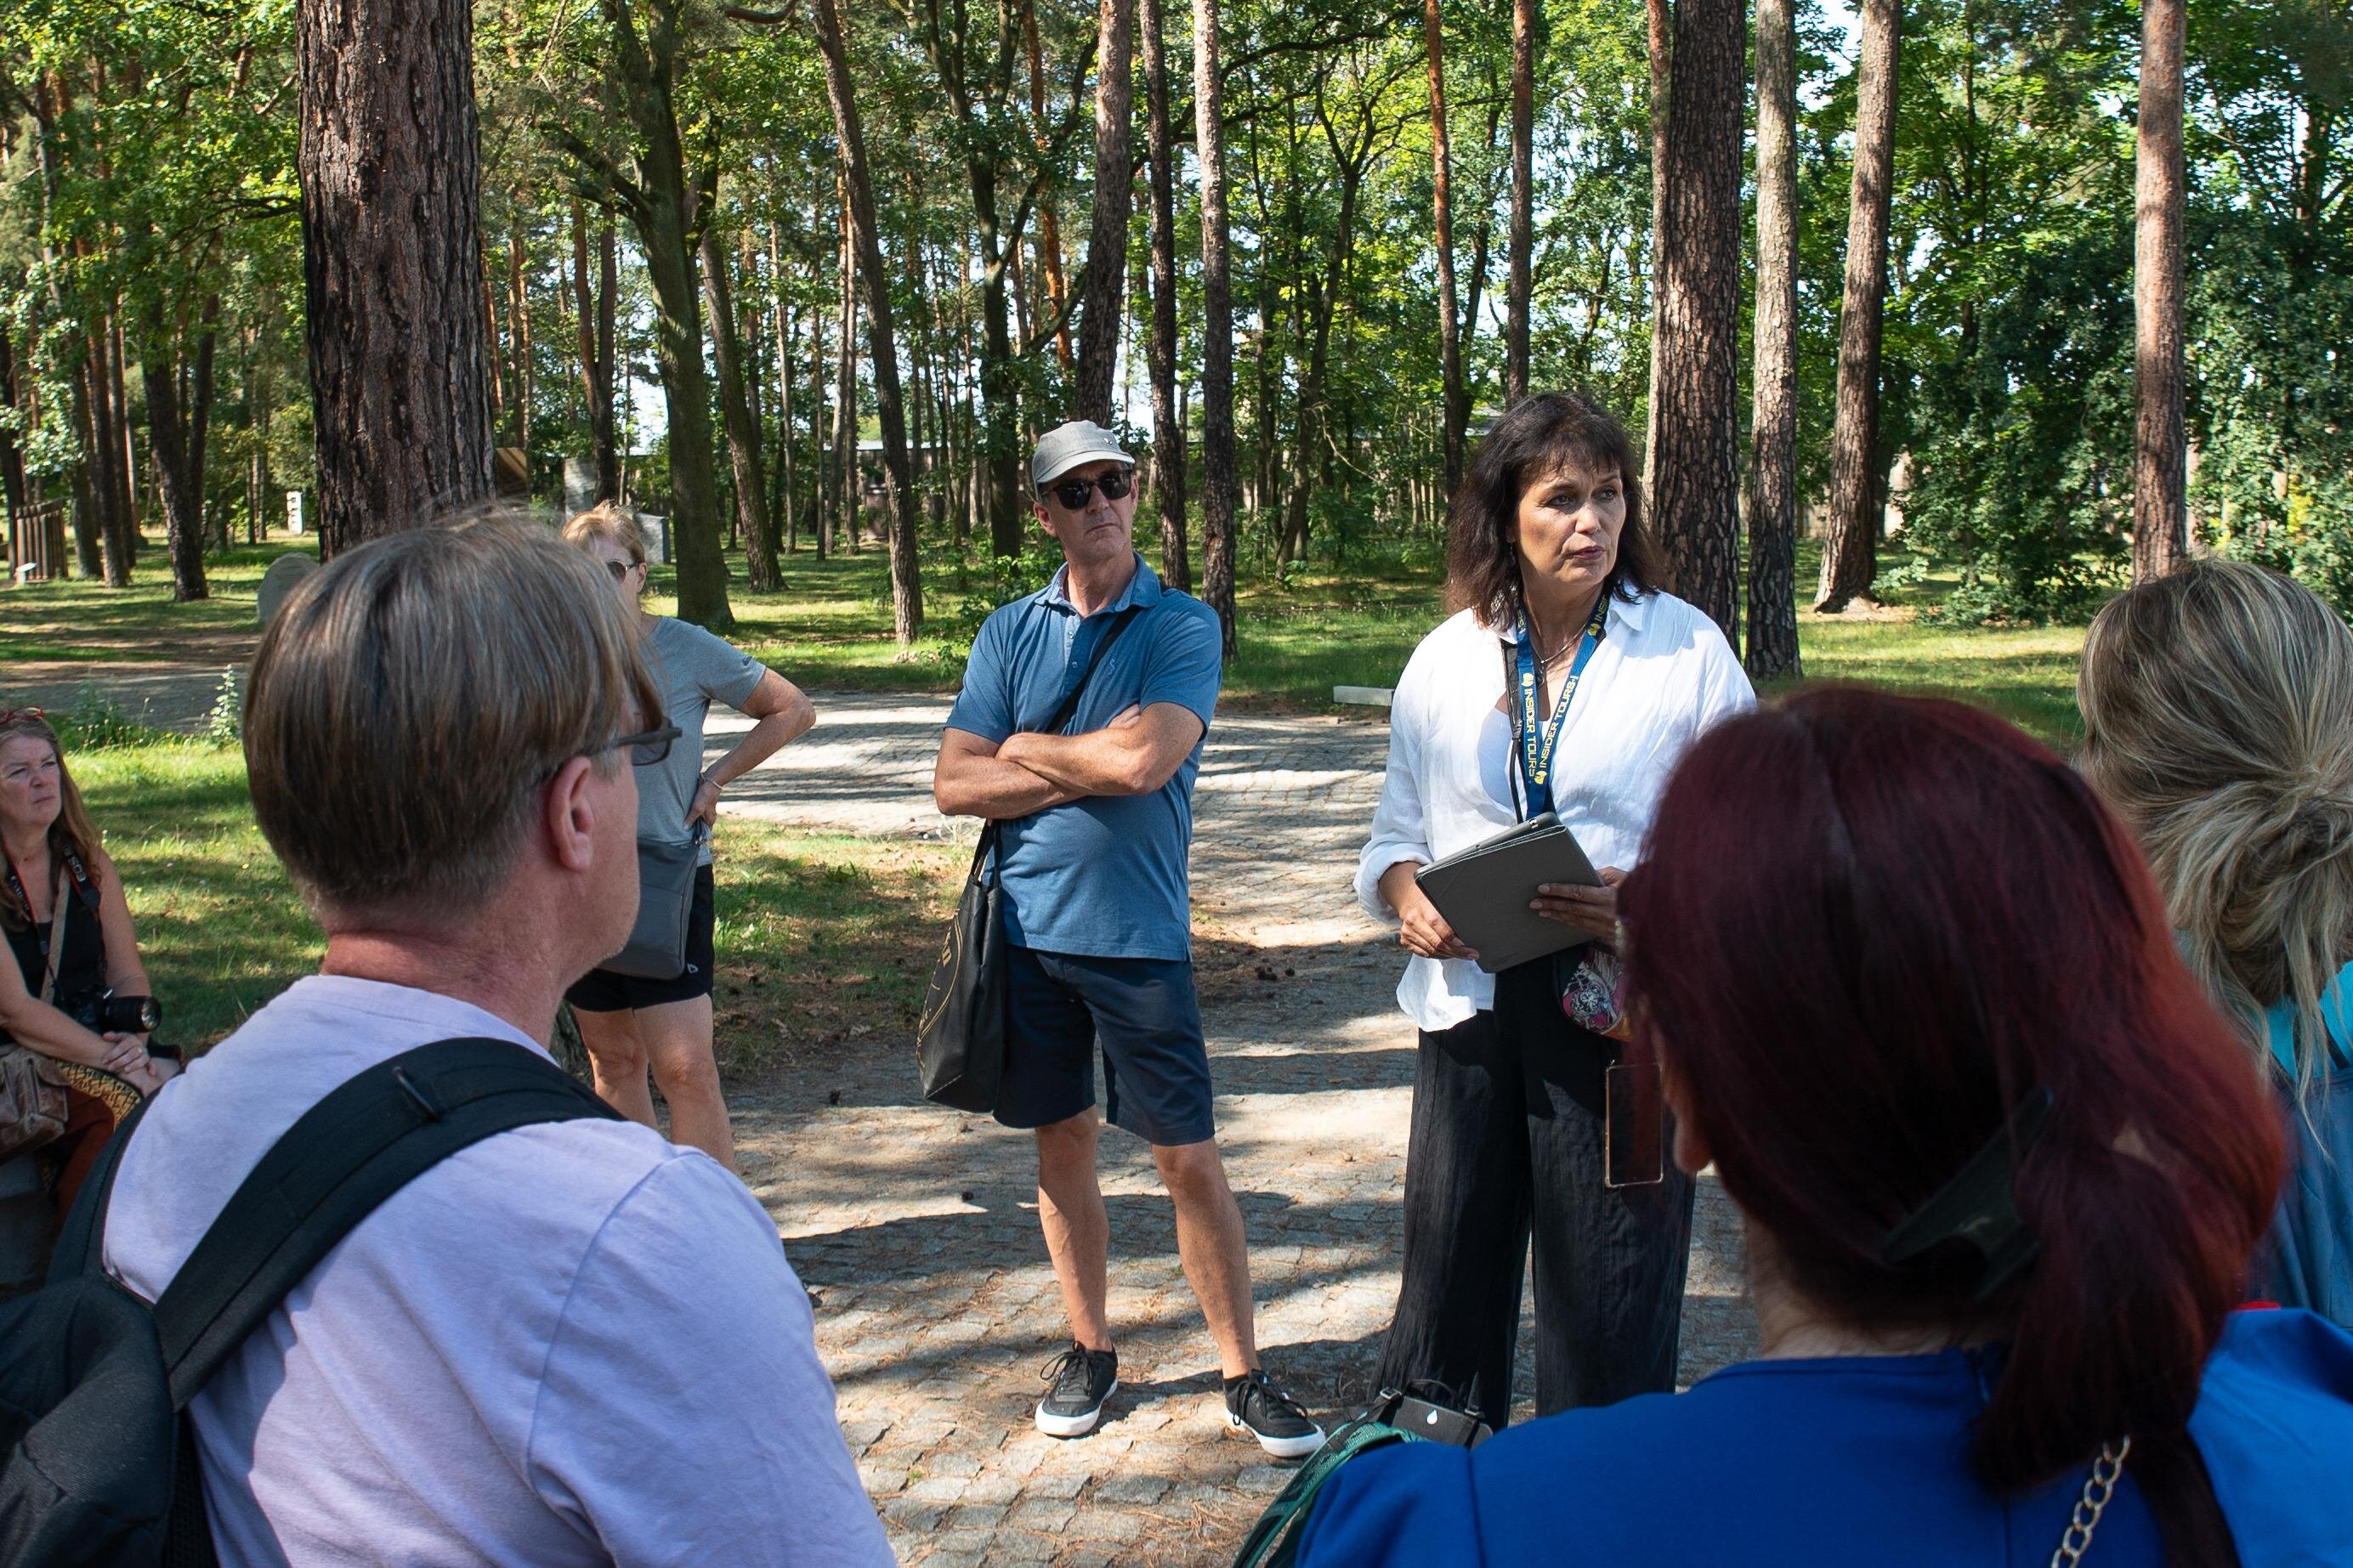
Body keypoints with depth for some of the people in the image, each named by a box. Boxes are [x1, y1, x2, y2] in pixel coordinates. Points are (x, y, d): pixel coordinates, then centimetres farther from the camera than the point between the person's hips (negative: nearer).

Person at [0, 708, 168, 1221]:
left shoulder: (88, 864, 8)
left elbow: (128, 976, 8)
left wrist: (134, 1039, -13)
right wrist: (113, 1060, -20)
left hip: (97, 1049, 5)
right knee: (114, 1109, -31)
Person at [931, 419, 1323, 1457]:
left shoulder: (1184, 625, -4)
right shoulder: (1010, 632, 6)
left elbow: (1145, 761, -20)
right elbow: (955, 784, -3)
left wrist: (1024, 749, -5)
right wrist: (1087, 765, -12)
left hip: (1139, 932, -3)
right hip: (1029, 929, 3)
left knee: (1188, 1156, 1)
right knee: (1062, 1141, 13)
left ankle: (1243, 1373, 14)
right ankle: (1088, 1351, 29)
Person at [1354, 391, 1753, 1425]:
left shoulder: (1688, 650, -1)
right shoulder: (1445, 659, 8)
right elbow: (1396, 830, 14)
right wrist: (1408, 895, -8)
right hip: (1471, 1004, 3)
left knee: (1608, 1288, 3)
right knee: (1449, 1268, 10)